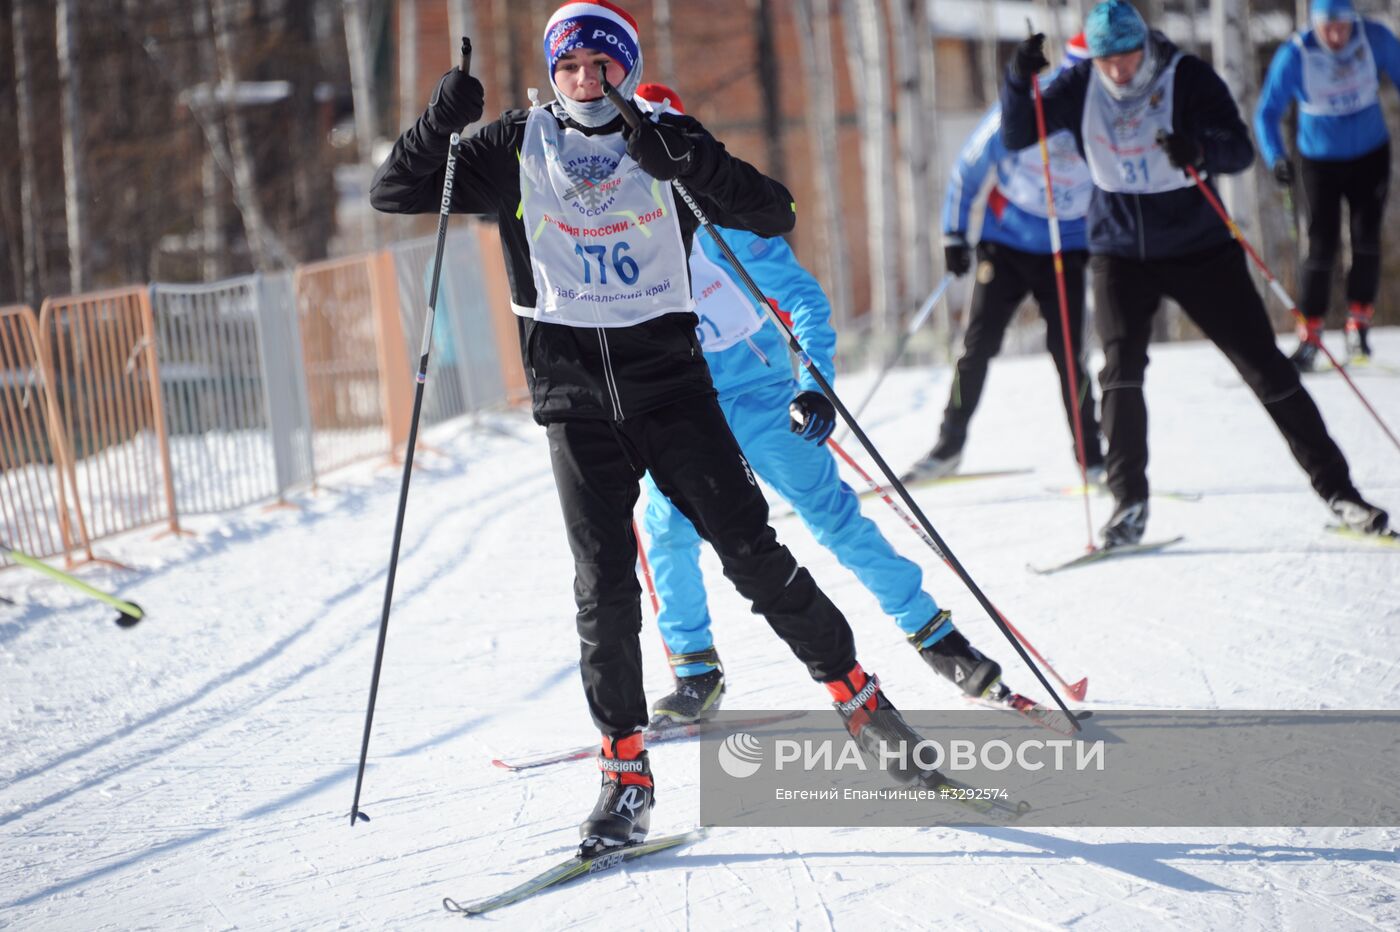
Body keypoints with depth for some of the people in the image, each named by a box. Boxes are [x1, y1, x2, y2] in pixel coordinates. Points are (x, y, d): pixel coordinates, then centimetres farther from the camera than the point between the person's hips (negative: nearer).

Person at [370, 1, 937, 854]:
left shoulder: (668, 143, 3)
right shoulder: (519, 151, 5)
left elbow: (775, 217, -4)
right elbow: (394, 194, 7)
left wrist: (690, 164, -20)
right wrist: (441, 124, -12)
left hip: (669, 379, 0)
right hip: (574, 392, 1)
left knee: (750, 548, -5)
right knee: (605, 583, -8)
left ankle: (857, 694, 10)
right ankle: (626, 772, -1)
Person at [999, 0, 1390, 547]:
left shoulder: (1188, 79, -14)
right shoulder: (1081, 89, -6)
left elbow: (1241, 151, -22)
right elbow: (1015, 137, -4)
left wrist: (1201, 151, -45)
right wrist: (1019, 79, -22)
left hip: (1199, 250, -2)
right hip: (1119, 251, 2)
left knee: (1264, 366, -2)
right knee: (1121, 368, -17)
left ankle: (1336, 489, 5)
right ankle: (1128, 501, -5)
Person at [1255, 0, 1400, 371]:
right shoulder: (1294, 55, -19)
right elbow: (1267, 113, -13)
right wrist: (1276, 158, -29)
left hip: (1370, 157, 2)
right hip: (1320, 161, -2)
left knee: (1366, 241, -7)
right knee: (1322, 248, -8)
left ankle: (1359, 326, 6)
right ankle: (1309, 337, -1)